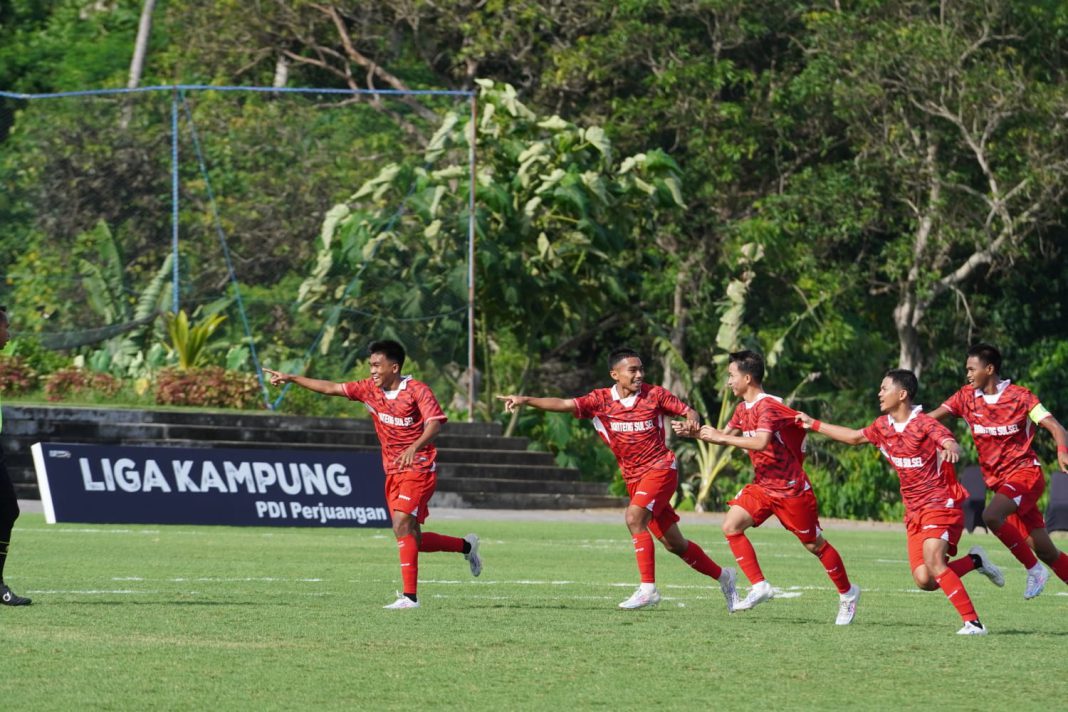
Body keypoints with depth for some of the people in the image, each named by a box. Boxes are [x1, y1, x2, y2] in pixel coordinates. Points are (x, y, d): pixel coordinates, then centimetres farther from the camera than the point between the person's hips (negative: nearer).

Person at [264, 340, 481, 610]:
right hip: (393, 473, 7)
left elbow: (434, 424, -24)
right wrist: (291, 379, 6)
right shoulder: (370, 389, 6)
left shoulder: (417, 390, -12)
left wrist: (414, 447, -41)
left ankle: (410, 596, -21)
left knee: (402, 526, -22)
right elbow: (331, 388, 10)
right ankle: (466, 546, 33)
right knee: (413, 540, 8)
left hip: (418, 468, -7)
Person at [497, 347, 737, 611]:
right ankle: (722, 576, 28)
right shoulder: (601, 401, -2)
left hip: (660, 469, -4)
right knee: (673, 544, 9)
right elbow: (564, 404, -12)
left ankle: (648, 588, -25)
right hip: (633, 478, 4)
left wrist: (691, 427, -20)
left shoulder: (654, 395, -5)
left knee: (634, 517, -27)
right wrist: (526, 400, -24)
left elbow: (688, 412, 3)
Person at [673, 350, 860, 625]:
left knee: (814, 544, 3)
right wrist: (695, 432, 4)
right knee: (731, 526, -10)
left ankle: (847, 593, 21)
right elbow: (727, 434, 20)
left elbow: (761, 442, -35)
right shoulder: (743, 408, 8)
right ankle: (759, 586, -8)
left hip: (791, 488, -8)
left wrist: (721, 437, -30)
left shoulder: (767, 406, -20)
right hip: (762, 486, 8)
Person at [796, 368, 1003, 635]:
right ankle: (974, 561, 17)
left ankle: (973, 622, -24)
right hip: (914, 511, 7)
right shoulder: (883, 426, 8)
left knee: (933, 562, -27)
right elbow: (855, 437, 25)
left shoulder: (924, 424, -15)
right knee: (924, 580, -6)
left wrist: (950, 448, -57)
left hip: (941, 504, -7)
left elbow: (950, 443, -32)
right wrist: (814, 425, 28)